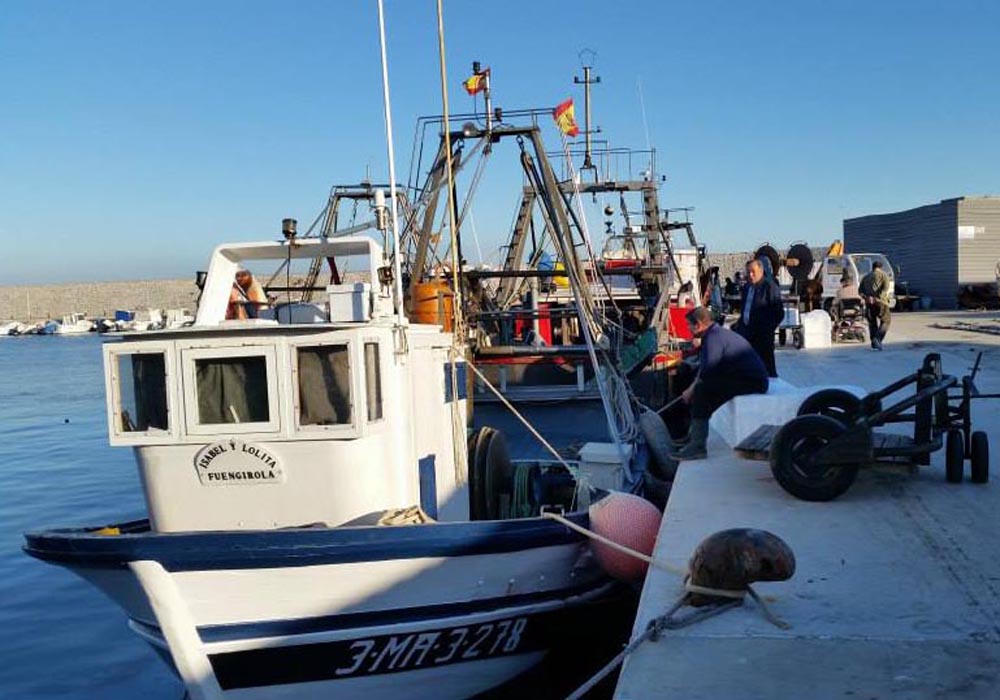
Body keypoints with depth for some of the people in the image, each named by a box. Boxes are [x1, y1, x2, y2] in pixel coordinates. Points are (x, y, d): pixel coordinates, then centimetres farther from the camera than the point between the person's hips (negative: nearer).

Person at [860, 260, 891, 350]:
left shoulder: (866, 277, 19)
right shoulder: (883, 275, 6)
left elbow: (860, 290, 7)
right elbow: (885, 288, -13)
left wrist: (865, 297, -3)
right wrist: (879, 298, -17)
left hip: (869, 303, 4)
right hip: (880, 302, -4)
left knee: (872, 323, 14)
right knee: (885, 321, 9)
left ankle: (874, 344, 9)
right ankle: (877, 339, -10)